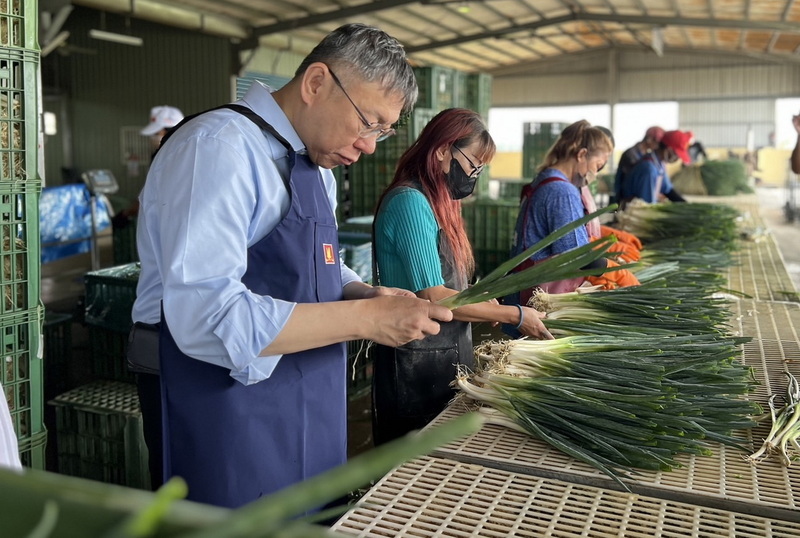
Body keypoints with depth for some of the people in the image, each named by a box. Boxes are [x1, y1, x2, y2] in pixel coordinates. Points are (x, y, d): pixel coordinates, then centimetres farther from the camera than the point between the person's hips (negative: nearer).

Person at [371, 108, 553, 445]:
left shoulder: (438, 202, 11)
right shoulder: (410, 202, -17)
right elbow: (432, 298, -20)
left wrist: (477, 298, -1)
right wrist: (515, 315, -14)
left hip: (446, 357, 9)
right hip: (417, 366, -9)